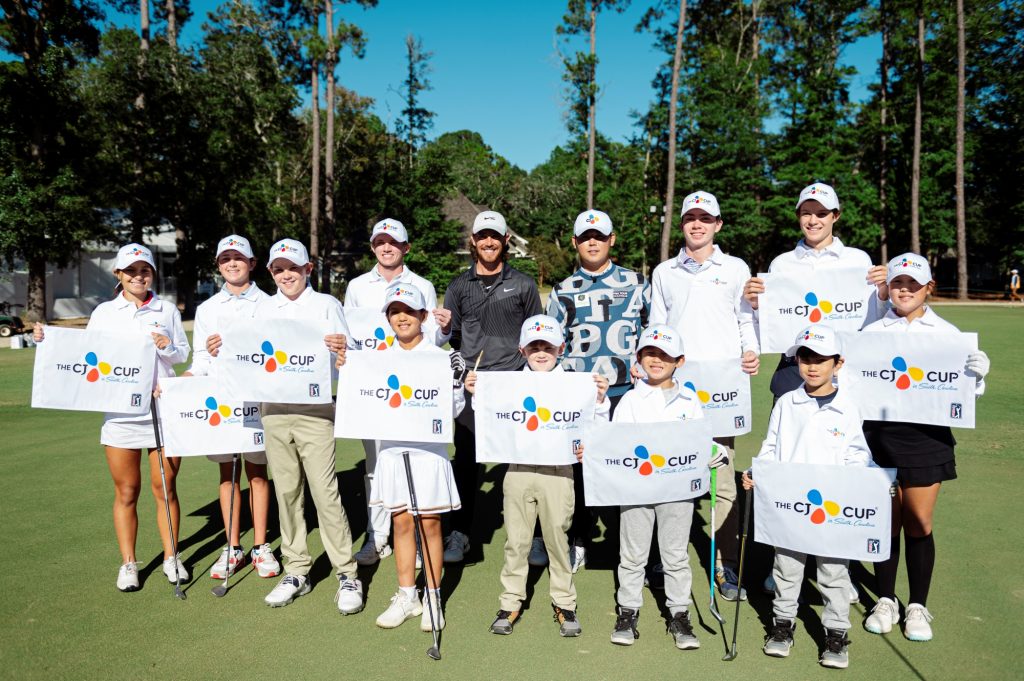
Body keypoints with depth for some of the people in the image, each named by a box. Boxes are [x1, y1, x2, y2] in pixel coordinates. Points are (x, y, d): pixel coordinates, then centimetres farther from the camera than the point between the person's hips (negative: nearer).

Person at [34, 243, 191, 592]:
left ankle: (171, 557, 22)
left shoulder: (167, 310, 7)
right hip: (120, 414, 0)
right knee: (126, 492, 7)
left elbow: (184, 354, 7)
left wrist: (168, 347, -14)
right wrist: (49, 340, -5)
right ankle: (128, 563, 21)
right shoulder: (104, 313, 7)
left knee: (165, 488, 7)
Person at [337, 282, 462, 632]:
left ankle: (433, 597, 18)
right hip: (393, 448, 3)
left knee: (429, 523, 4)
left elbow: (456, 400, -5)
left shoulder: (439, 357, -2)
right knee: (402, 522, 11)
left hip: (428, 447, -3)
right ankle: (407, 595, 24)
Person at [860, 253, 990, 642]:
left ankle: (918, 607, 23)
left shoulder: (947, 333, 5)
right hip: (880, 435, 0)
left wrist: (976, 374, -15)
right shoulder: (871, 333, 5)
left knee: (919, 523, 5)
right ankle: (886, 601, 25)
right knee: (887, 521, 8)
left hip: (926, 435, 0)